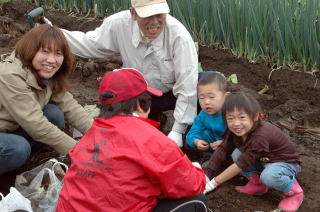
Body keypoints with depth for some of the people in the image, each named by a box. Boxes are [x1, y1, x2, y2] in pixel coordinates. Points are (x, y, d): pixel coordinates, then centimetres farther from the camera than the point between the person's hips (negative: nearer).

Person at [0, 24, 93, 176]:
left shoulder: (47, 74, -6)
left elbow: (70, 106, -8)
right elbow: (36, 126, -30)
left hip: (13, 130, 7)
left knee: (54, 114, -12)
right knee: (19, 149, -34)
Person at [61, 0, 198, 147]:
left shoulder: (179, 36, -33)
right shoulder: (119, 24, -22)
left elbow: (187, 86, -29)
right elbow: (91, 44, -5)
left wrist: (177, 131, -28)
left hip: (172, 92, -3)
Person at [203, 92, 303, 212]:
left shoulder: (260, 136, -36)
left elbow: (241, 164, -33)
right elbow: (222, 150, -11)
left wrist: (214, 183, -29)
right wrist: (206, 174, -22)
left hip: (286, 162, -7)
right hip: (262, 160, 7)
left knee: (268, 176, -38)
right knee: (236, 153, -14)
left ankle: (294, 192, -7)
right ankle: (258, 184, 5)